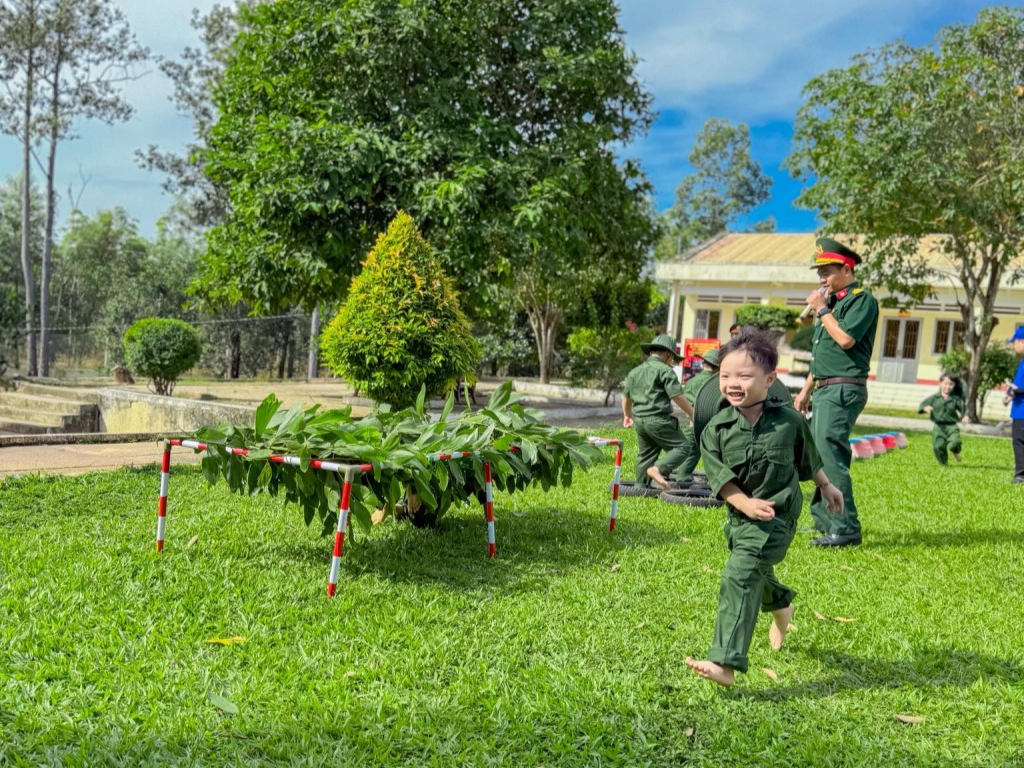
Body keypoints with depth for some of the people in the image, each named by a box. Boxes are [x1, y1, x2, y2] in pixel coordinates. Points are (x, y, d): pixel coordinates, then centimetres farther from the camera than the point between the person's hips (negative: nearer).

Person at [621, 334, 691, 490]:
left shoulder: (635, 371, 17)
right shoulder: (665, 370, -6)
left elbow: (626, 397, 26)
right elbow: (677, 396, -11)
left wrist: (627, 415, 42)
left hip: (639, 419, 8)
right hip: (658, 419, -8)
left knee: (645, 455, 18)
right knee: (681, 447, -4)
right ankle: (658, 469, -23)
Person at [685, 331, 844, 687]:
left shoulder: (789, 420, -9)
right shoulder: (717, 428, -8)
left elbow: (808, 457, 10)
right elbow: (719, 476, -11)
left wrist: (826, 487, 24)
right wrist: (746, 503, -25)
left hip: (776, 514, -4)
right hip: (740, 514, 5)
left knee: (739, 576, -19)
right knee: (757, 574, 25)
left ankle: (725, 663, -21)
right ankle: (781, 606, 63)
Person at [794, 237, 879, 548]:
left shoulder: (862, 299, -7)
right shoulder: (832, 301, 20)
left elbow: (845, 339, -22)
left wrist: (821, 309, -9)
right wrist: (806, 390, 22)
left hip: (843, 390, -10)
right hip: (824, 390, 10)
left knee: (829, 456, -16)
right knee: (821, 455, 12)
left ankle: (846, 530, -14)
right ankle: (824, 520, 21)